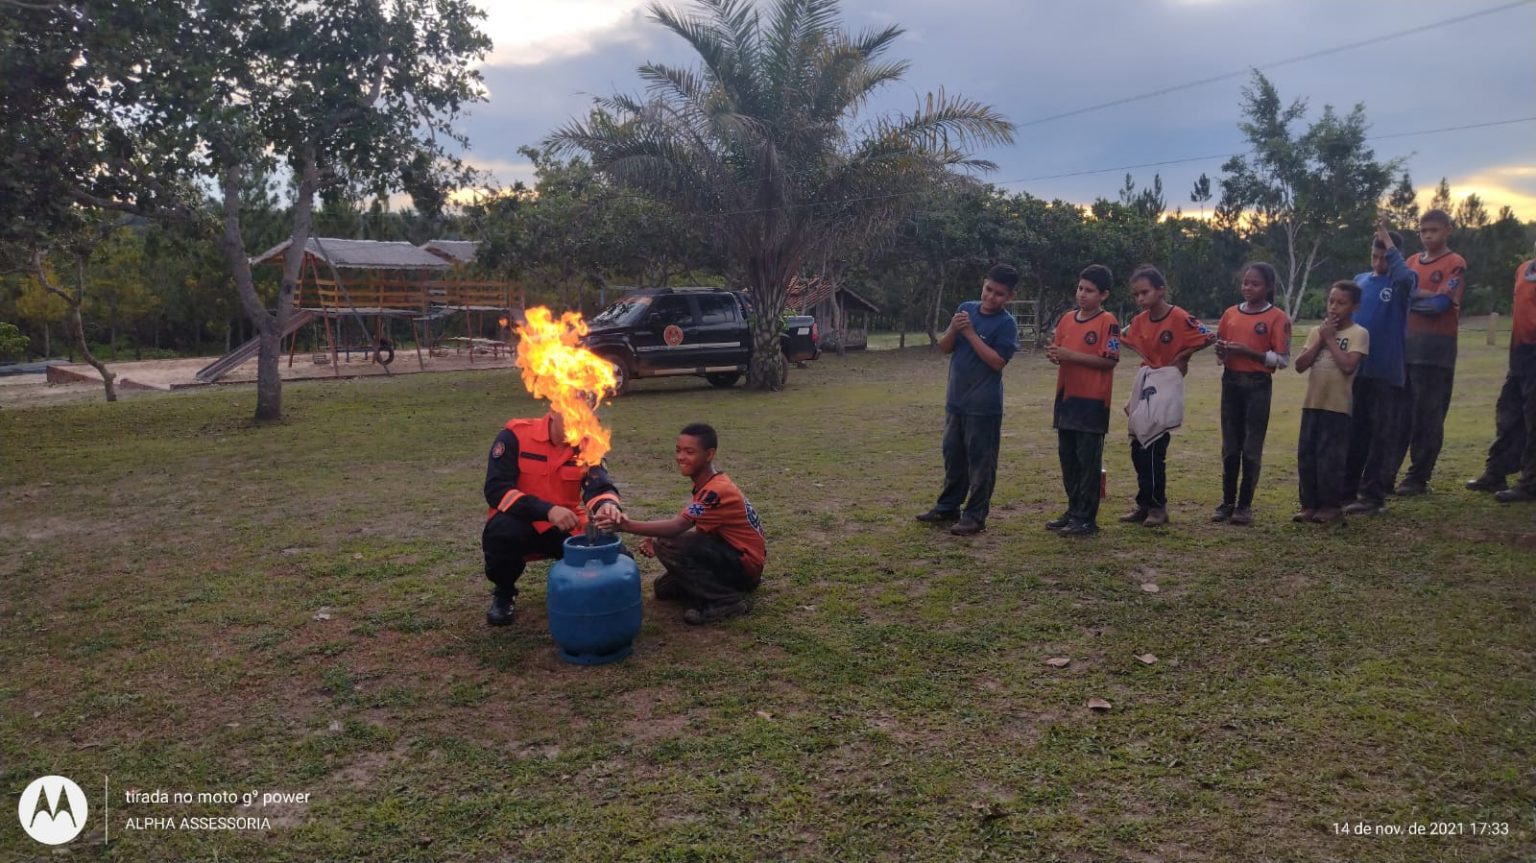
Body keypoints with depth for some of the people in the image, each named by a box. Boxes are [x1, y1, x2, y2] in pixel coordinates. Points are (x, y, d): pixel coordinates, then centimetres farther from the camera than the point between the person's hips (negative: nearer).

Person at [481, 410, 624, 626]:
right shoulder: (515, 436, -14)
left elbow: (600, 487, -17)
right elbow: (496, 490, -22)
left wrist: (608, 505, -43)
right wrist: (547, 510, -34)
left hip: (567, 529, 3)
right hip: (522, 524, -3)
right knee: (501, 531, -37)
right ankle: (504, 593, -3)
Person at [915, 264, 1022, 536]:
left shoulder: (1007, 323, -10)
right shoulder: (966, 309, 7)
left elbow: (997, 361, -19)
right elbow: (944, 348, 7)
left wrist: (971, 333, -20)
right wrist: (953, 329, -13)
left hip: (984, 405, -6)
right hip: (956, 399, 6)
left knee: (980, 461, 1)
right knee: (953, 456, 15)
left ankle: (975, 516, 9)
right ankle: (948, 507, 28)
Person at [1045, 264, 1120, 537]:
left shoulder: (1108, 322, -9)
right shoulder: (1067, 318, 11)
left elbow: (1110, 360, -15)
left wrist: (1072, 355, -20)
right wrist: (1054, 355, -6)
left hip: (1092, 401, -7)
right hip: (1066, 397, 7)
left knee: (1088, 461, -1)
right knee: (1068, 458, 13)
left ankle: (1087, 519, 5)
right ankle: (1073, 511, 24)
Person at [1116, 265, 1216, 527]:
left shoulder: (1180, 318, -15)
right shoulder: (1139, 321, 3)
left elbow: (1209, 337, -13)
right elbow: (1122, 339, 16)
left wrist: (1182, 357, -7)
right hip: (1144, 383, 7)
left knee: (1154, 447, -6)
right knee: (1138, 447, 9)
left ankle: (1157, 507, 6)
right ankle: (1144, 504, 19)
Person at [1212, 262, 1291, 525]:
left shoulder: (1277, 318, -5)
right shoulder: (1230, 313, 9)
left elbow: (1282, 360, -10)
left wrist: (1248, 352, -19)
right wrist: (1222, 351, -6)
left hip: (1258, 385, -4)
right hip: (1231, 383, 4)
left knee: (1251, 447, 0)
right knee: (1230, 446, 8)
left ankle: (1245, 505, 8)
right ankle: (1227, 502, 16)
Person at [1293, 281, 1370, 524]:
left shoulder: (1358, 333, -4)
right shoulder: (1317, 331, 10)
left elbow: (1348, 366, -19)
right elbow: (1300, 365, 2)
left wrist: (1330, 338, -10)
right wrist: (1320, 340, -5)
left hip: (1338, 406, -5)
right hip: (1312, 404, 5)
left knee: (1331, 458, -3)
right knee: (1306, 456, 6)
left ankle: (1332, 506, 9)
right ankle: (1310, 504, 15)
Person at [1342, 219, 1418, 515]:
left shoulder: (1402, 282, -4)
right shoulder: (1360, 280, 11)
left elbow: (1405, 275, -28)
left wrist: (1389, 242, -21)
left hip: (1387, 372, -5)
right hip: (1356, 369, 5)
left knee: (1383, 436, 0)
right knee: (1353, 433, 9)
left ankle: (1373, 495, 4)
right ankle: (1347, 491, 16)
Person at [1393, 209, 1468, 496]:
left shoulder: (1455, 264, -2)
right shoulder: (1412, 262, 16)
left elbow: (1441, 303, -13)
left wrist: (1412, 295, -3)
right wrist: (1425, 294, -5)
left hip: (1436, 350, -5)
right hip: (1406, 346, 5)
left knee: (1428, 416, 0)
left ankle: (1418, 478, 8)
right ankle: (1386, 473, 8)